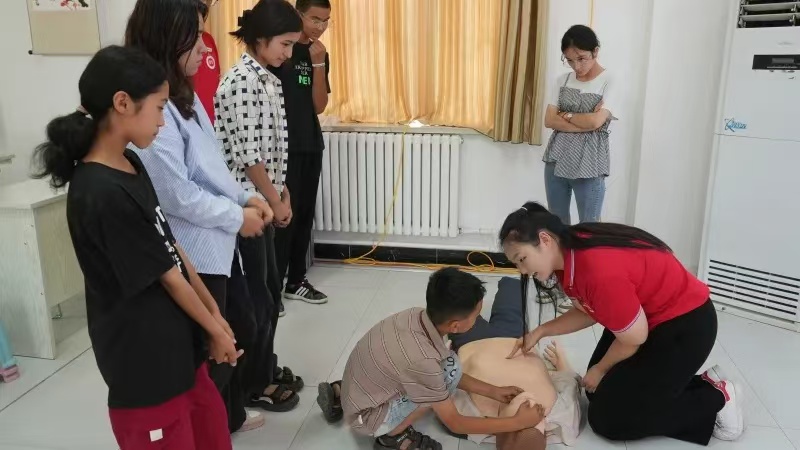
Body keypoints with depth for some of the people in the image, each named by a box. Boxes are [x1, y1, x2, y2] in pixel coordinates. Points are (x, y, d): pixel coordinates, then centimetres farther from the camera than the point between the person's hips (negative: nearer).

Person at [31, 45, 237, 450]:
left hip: (175, 343, 8)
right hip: (144, 360, -8)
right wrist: (214, 330, -4)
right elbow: (167, 276, -17)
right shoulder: (103, 194, -26)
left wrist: (214, 313, 8)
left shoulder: (131, 165, 2)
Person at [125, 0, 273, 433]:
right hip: (193, 255, -10)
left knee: (236, 334, 25)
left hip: (215, 244, 10)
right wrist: (237, 217, -13)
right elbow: (175, 194, -25)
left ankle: (232, 415, 46)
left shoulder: (183, 94, 8)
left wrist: (244, 197, 3)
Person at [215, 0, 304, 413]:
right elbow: (247, 155, -20)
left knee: (270, 288, 17)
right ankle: (256, 385, 18)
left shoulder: (268, 80, 11)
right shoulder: (242, 82, -18)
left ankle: (266, 367, 33)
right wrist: (276, 201, -10)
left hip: (264, 201, 9)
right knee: (255, 295, 2)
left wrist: (283, 195, 9)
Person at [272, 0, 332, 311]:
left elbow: (319, 106, 3)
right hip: (283, 146, -6)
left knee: (305, 215, 9)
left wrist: (318, 63, -7)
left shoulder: (320, 55, 11)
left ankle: (296, 281, 21)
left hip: (311, 146, 6)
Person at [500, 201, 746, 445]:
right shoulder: (568, 254, -8)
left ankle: (716, 399, 6)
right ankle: (688, 382, 20)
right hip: (644, 317, 9)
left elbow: (634, 338, -21)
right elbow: (590, 310, 7)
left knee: (607, 418, -4)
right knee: (598, 393, 15)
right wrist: (540, 331, -3)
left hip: (685, 324, -9)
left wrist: (600, 370, -3)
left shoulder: (598, 269, -36)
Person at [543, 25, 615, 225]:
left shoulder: (609, 83, -6)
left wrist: (565, 115, -4)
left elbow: (595, 122, -18)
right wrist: (585, 123, -12)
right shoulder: (563, 80, 8)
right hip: (556, 161, 5)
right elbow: (549, 120, -2)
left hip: (589, 167, -5)